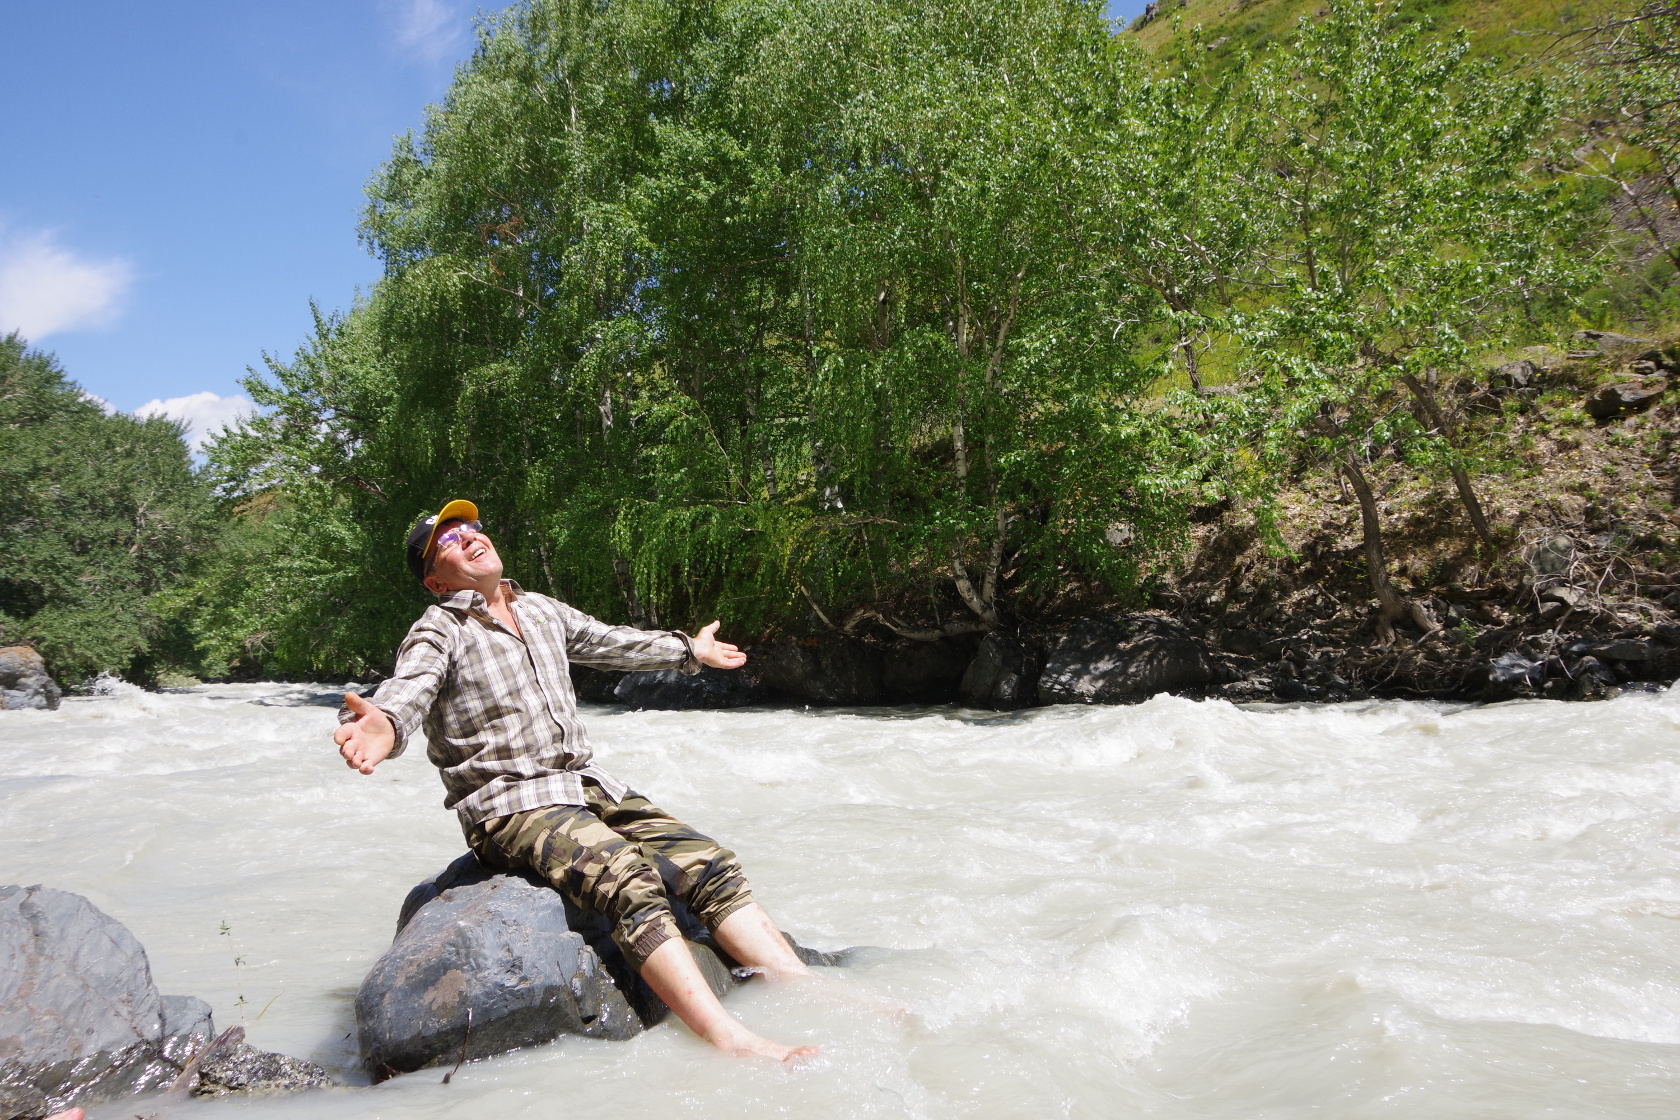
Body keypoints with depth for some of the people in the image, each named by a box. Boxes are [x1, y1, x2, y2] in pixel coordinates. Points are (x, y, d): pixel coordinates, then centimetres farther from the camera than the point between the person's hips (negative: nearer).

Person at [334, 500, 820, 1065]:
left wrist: (688, 650, 48)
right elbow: (407, 690, -24)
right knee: (629, 879, -33)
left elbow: (610, 642, 35)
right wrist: (382, 726, -49)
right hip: (507, 805, -7)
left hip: (586, 785, 7)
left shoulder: (542, 611, 19)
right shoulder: (438, 632, -3)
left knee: (707, 862, -14)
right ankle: (733, 1042, -46)